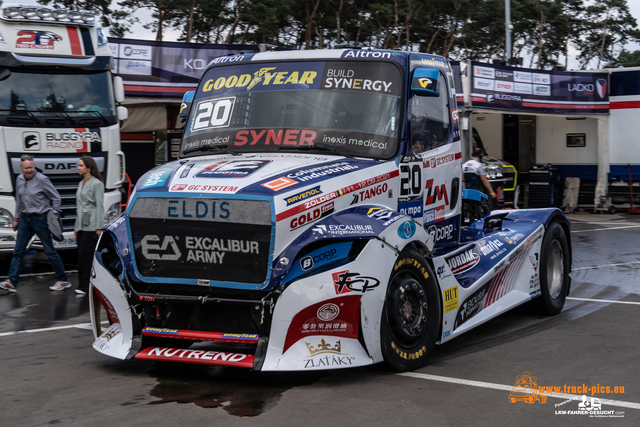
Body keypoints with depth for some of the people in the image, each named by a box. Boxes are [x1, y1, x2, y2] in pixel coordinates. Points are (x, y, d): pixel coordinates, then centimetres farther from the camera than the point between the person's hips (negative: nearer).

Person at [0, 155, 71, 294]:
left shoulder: (42, 179, -13)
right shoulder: (19, 180, 6)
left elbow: (56, 198, -7)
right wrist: (16, 218, 19)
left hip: (40, 219, -6)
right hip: (25, 218, 6)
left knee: (50, 250, 0)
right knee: (18, 250, 3)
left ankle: (63, 280, 9)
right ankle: (12, 282, 5)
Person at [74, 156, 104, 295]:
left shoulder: (97, 184, -8)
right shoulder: (81, 184, 18)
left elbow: (100, 206, -11)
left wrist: (99, 228, -15)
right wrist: (76, 226, 20)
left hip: (91, 226, -8)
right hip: (82, 225, 8)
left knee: (86, 255, -10)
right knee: (82, 255, 6)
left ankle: (85, 286, -8)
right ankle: (83, 286, 10)